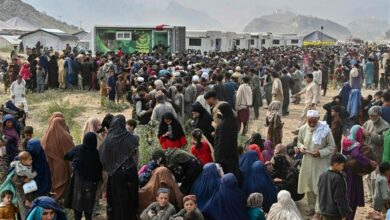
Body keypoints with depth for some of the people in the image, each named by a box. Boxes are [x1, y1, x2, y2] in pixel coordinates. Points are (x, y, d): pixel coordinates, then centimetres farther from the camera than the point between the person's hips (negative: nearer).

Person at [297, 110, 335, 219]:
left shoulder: (325, 130, -17)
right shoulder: (303, 129, -5)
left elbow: (332, 146, -8)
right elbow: (299, 141, 12)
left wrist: (320, 152, -21)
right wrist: (301, 147, -11)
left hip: (321, 162, -4)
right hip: (307, 161, 4)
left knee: (320, 186, -1)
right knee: (308, 184, 13)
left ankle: (318, 211, 7)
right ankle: (312, 207, 29)